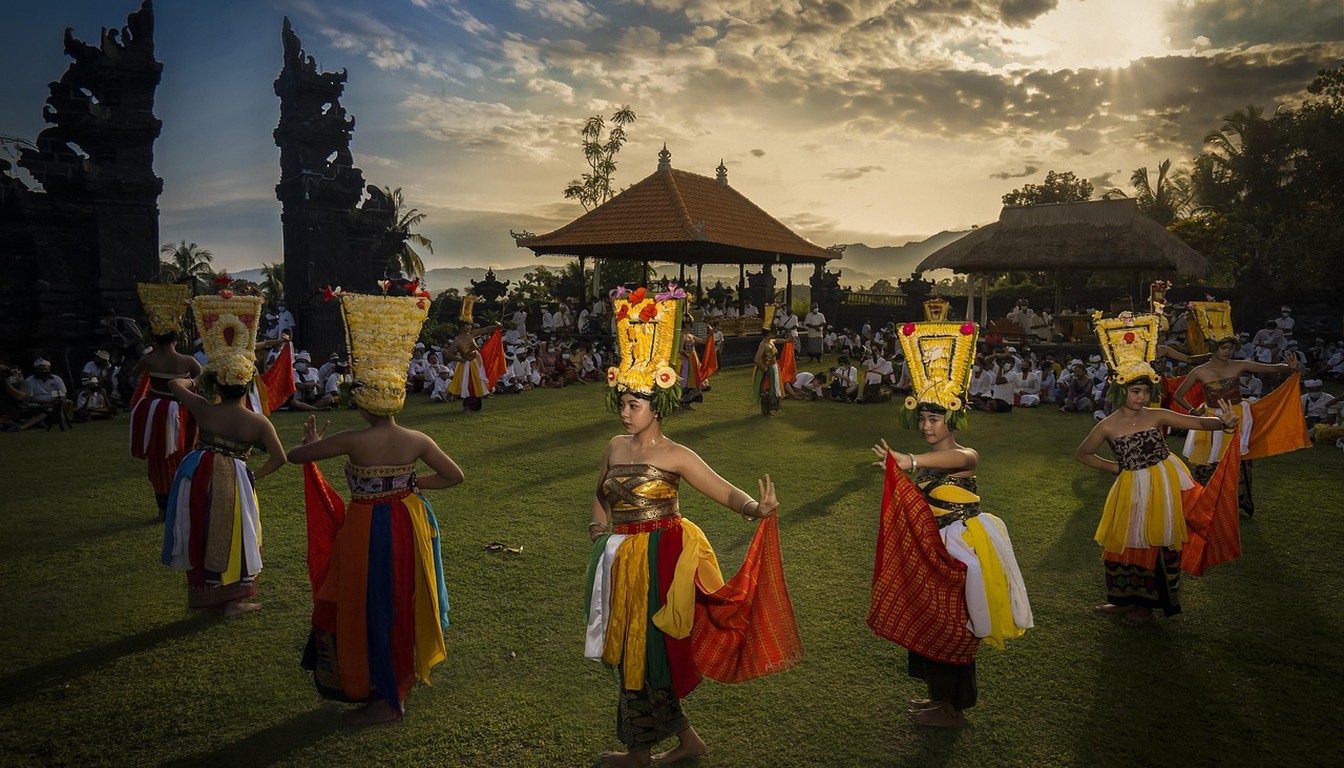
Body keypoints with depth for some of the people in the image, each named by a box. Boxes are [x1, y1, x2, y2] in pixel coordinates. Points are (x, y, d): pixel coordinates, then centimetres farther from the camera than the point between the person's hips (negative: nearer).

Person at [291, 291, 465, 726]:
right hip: (407, 522, 5)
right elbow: (455, 476, -2)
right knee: (402, 602, 23)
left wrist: (314, 443, 12)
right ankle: (402, 677, 42)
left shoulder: (352, 442, -20)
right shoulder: (417, 441, -9)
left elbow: (295, 456, -10)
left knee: (370, 609, 10)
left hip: (367, 528, -5)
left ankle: (384, 699, 20)